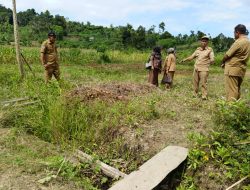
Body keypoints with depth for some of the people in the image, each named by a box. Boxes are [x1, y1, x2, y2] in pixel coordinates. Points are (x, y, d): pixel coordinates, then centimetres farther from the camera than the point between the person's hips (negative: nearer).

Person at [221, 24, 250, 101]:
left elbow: (227, 55, -12)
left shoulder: (239, 42, -15)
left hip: (233, 69, -9)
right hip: (241, 69, 9)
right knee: (237, 90, 15)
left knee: (231, 90, -7)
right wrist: (226, 61, 9)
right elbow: (240, 56, 14)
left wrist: (223, 62, 7)